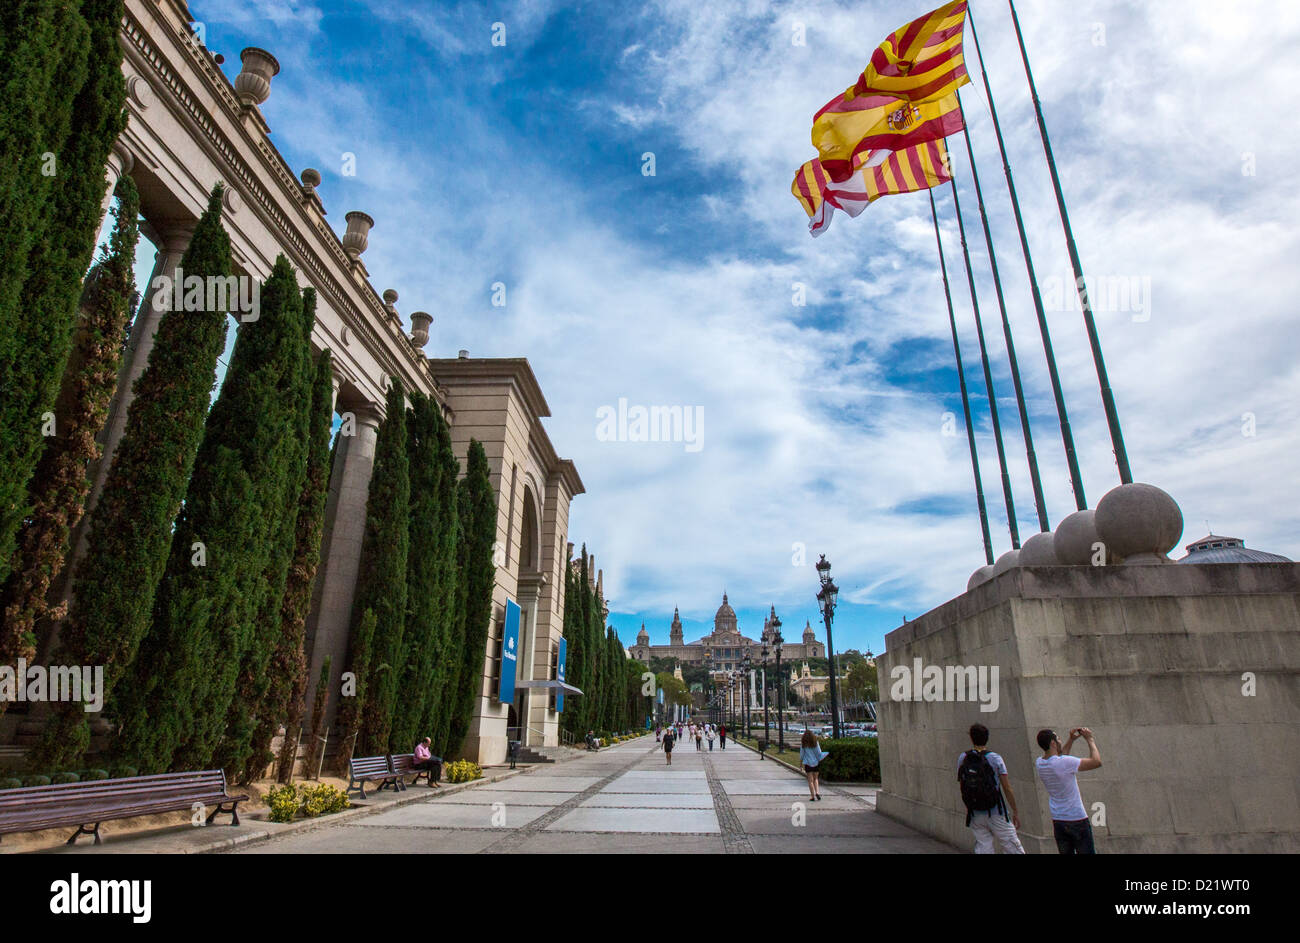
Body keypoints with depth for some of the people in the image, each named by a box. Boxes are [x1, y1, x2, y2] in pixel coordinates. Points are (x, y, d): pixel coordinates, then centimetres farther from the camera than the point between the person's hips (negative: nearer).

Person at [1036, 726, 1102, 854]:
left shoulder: (1039, 763, 0)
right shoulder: (1065, 762, -22)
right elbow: (1096, 761, -16)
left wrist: (1071, 740, 17)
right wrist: (1090, 739, -3)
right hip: (1077, 819, -6)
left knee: (1065, 852, 13)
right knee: (1087, 852, 7)